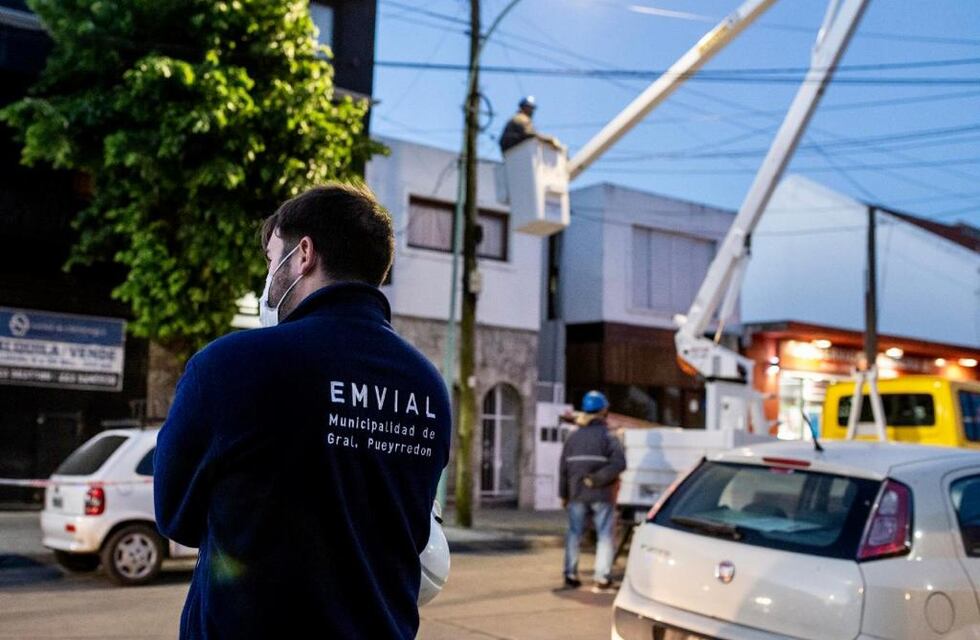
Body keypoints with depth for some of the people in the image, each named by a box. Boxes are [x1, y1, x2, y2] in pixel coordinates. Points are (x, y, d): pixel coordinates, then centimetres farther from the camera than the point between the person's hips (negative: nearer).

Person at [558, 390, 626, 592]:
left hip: (577, 494, 4)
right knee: (604, 535, 5)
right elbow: (618, 463, -21)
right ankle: (602, 578, 1)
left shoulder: (573, 437, 6)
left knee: (574, 534, 13)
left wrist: (563, 494, 13)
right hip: (601, 495, -3)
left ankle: (571, 575, 15)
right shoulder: (607, 437, -6)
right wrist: (597, 479, -16)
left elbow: (563, 468, 6)